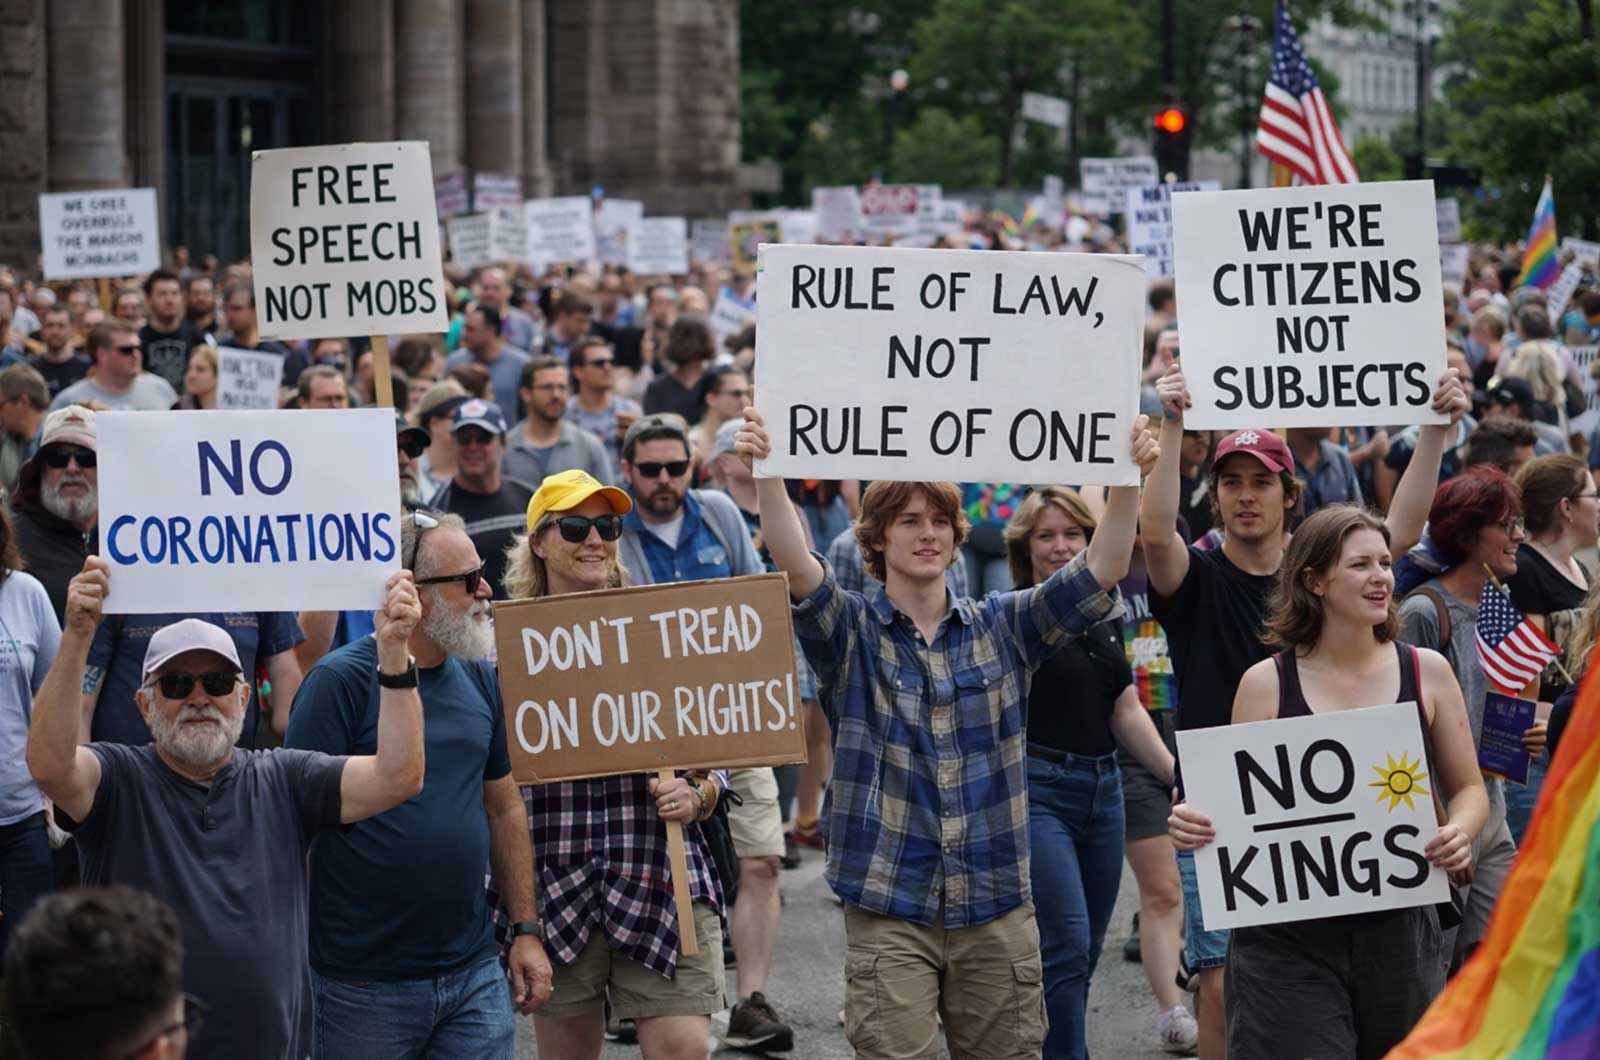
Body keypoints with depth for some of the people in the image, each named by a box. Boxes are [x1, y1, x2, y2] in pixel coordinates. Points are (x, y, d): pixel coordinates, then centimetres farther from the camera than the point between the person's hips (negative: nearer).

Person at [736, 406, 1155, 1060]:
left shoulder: (1003, 627, 8)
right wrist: (767, 473, -34)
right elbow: (794, 564, -17)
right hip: (889, 907, -2)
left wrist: (1129, 479, -19)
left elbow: (1101, 571, -3)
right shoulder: (850, 632, 1)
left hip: (996, 905, 3)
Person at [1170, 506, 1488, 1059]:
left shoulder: (1426, 671, 5)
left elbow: (1467, 789, 12)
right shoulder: (1266, 684, -1)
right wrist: (1194, 823, -17)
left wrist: (1458, 833, -10)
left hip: (1399, 930, 2)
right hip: (1289, 936, -2)